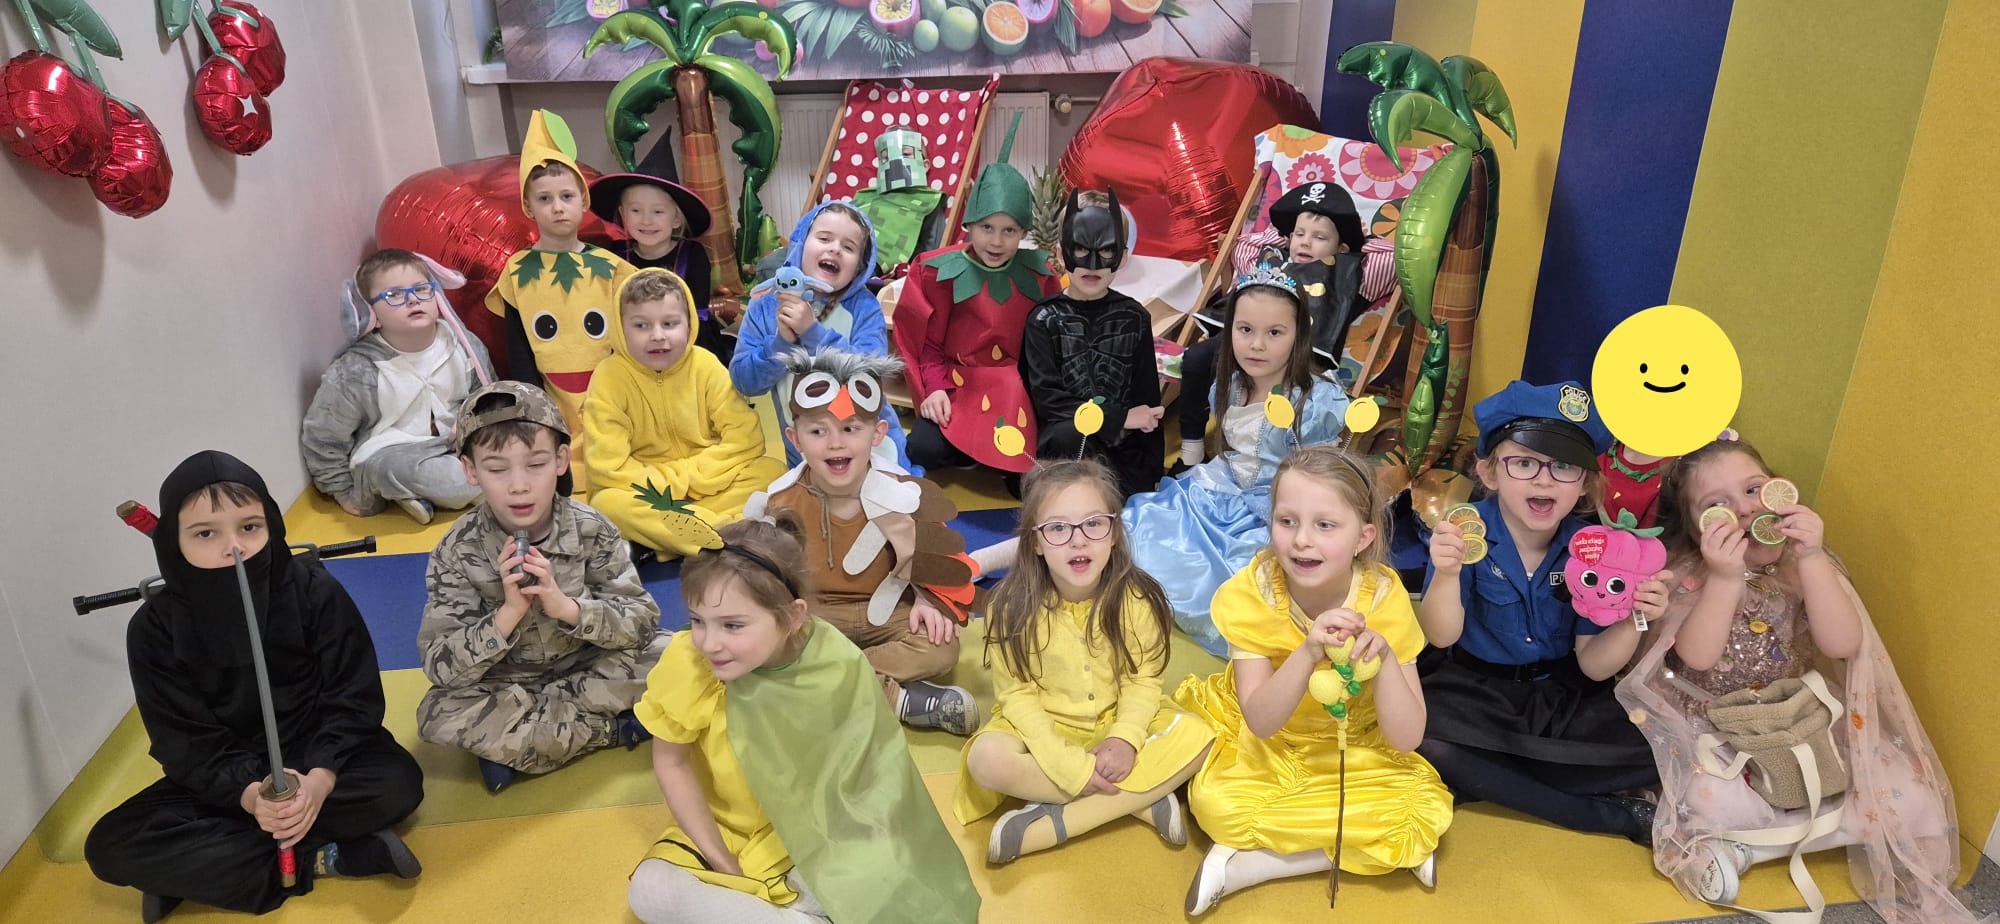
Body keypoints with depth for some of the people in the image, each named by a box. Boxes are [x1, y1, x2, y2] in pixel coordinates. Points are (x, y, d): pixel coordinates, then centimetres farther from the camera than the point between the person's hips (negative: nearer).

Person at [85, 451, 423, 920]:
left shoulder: (315, 592, -15)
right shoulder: (155, 627, -11)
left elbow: (354, 700, -14)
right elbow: (185, 742, -13)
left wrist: (320, 777, -31)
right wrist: (249, 794, -32)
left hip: (319, 755, -1)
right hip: (223, 778, 2)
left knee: (398, 783, -30)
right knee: (110, 848, -20)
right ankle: (323, 858, -24)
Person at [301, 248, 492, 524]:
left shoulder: (465, 347, -5)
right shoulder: (353, 373, -14)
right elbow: (322, 439, -4)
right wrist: (346, 494, 0)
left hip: (459, 445, 4)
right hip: (388, 459, -4)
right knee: (384, 466, -37)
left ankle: (420, 495, -13)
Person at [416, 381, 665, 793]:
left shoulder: (592, 531, -15)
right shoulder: (457, 554, -17)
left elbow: (642, 620, -16)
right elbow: (441, 667, -20)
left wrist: (565, 605, -32)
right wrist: (509, 612, -34)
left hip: (593, 670, 1)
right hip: (503, 687, 0)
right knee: (439, 716, -29)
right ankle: (611, 729, -18)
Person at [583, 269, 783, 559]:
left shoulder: (705, 366, -5)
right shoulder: (609, 378, -10)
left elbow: (746, 438, -10)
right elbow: (608, 464, -16)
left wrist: (686, 476, -16)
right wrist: (670, 488, -17)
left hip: (710, 486, 2)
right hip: (646, 496, -2)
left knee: (771, 472, -21)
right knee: (607, 504, -33)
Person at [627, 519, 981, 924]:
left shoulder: (839, 666, -23)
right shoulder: (685, 662, -24)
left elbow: (861, 776, -11)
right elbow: (671, 763, -10)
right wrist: (720, 861, -11)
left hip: (815, 835, -1)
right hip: (721, 831, 1)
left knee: (892, 888, -25)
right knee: (648, 890, -27)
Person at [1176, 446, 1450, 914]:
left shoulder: (1384, 598, -19)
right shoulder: (1250, 594, -21)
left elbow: (1406, 738, -18)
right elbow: (1260, 722, -24)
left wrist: (1382, 657, -35)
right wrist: (1308, 652, -41)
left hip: (1356, 752, 1)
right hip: (1265, 746, -1)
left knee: (1424, 812, -25)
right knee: (1217, 803, -30)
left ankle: (1245, 863, -15)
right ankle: (1364, 848, -10)